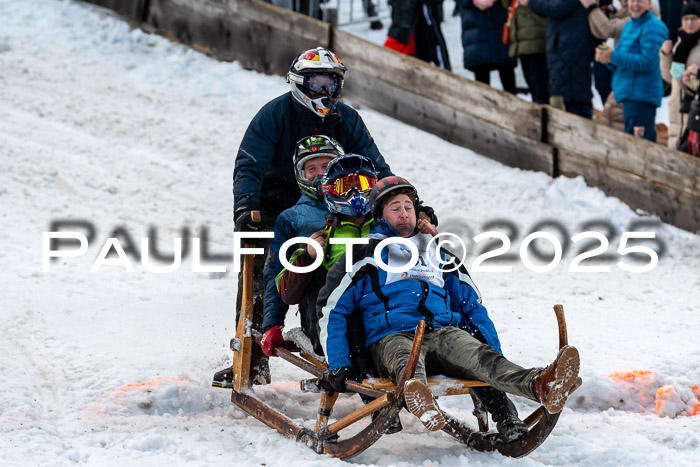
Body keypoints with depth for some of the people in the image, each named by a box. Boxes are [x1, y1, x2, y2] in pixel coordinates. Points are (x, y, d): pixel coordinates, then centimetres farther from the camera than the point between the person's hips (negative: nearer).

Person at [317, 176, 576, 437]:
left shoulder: (438, 255, 30)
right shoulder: (366, 256, 17)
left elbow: (471, 305, 31)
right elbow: (332, 309, 11)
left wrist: (496, 355, 17)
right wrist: (338, 365, -5)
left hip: (443, 332, 3)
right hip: (391, 336, -2)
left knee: (479, 354, -32)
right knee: (406, 358, -41)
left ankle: (538, 386, -62)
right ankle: (415, 391, -78)